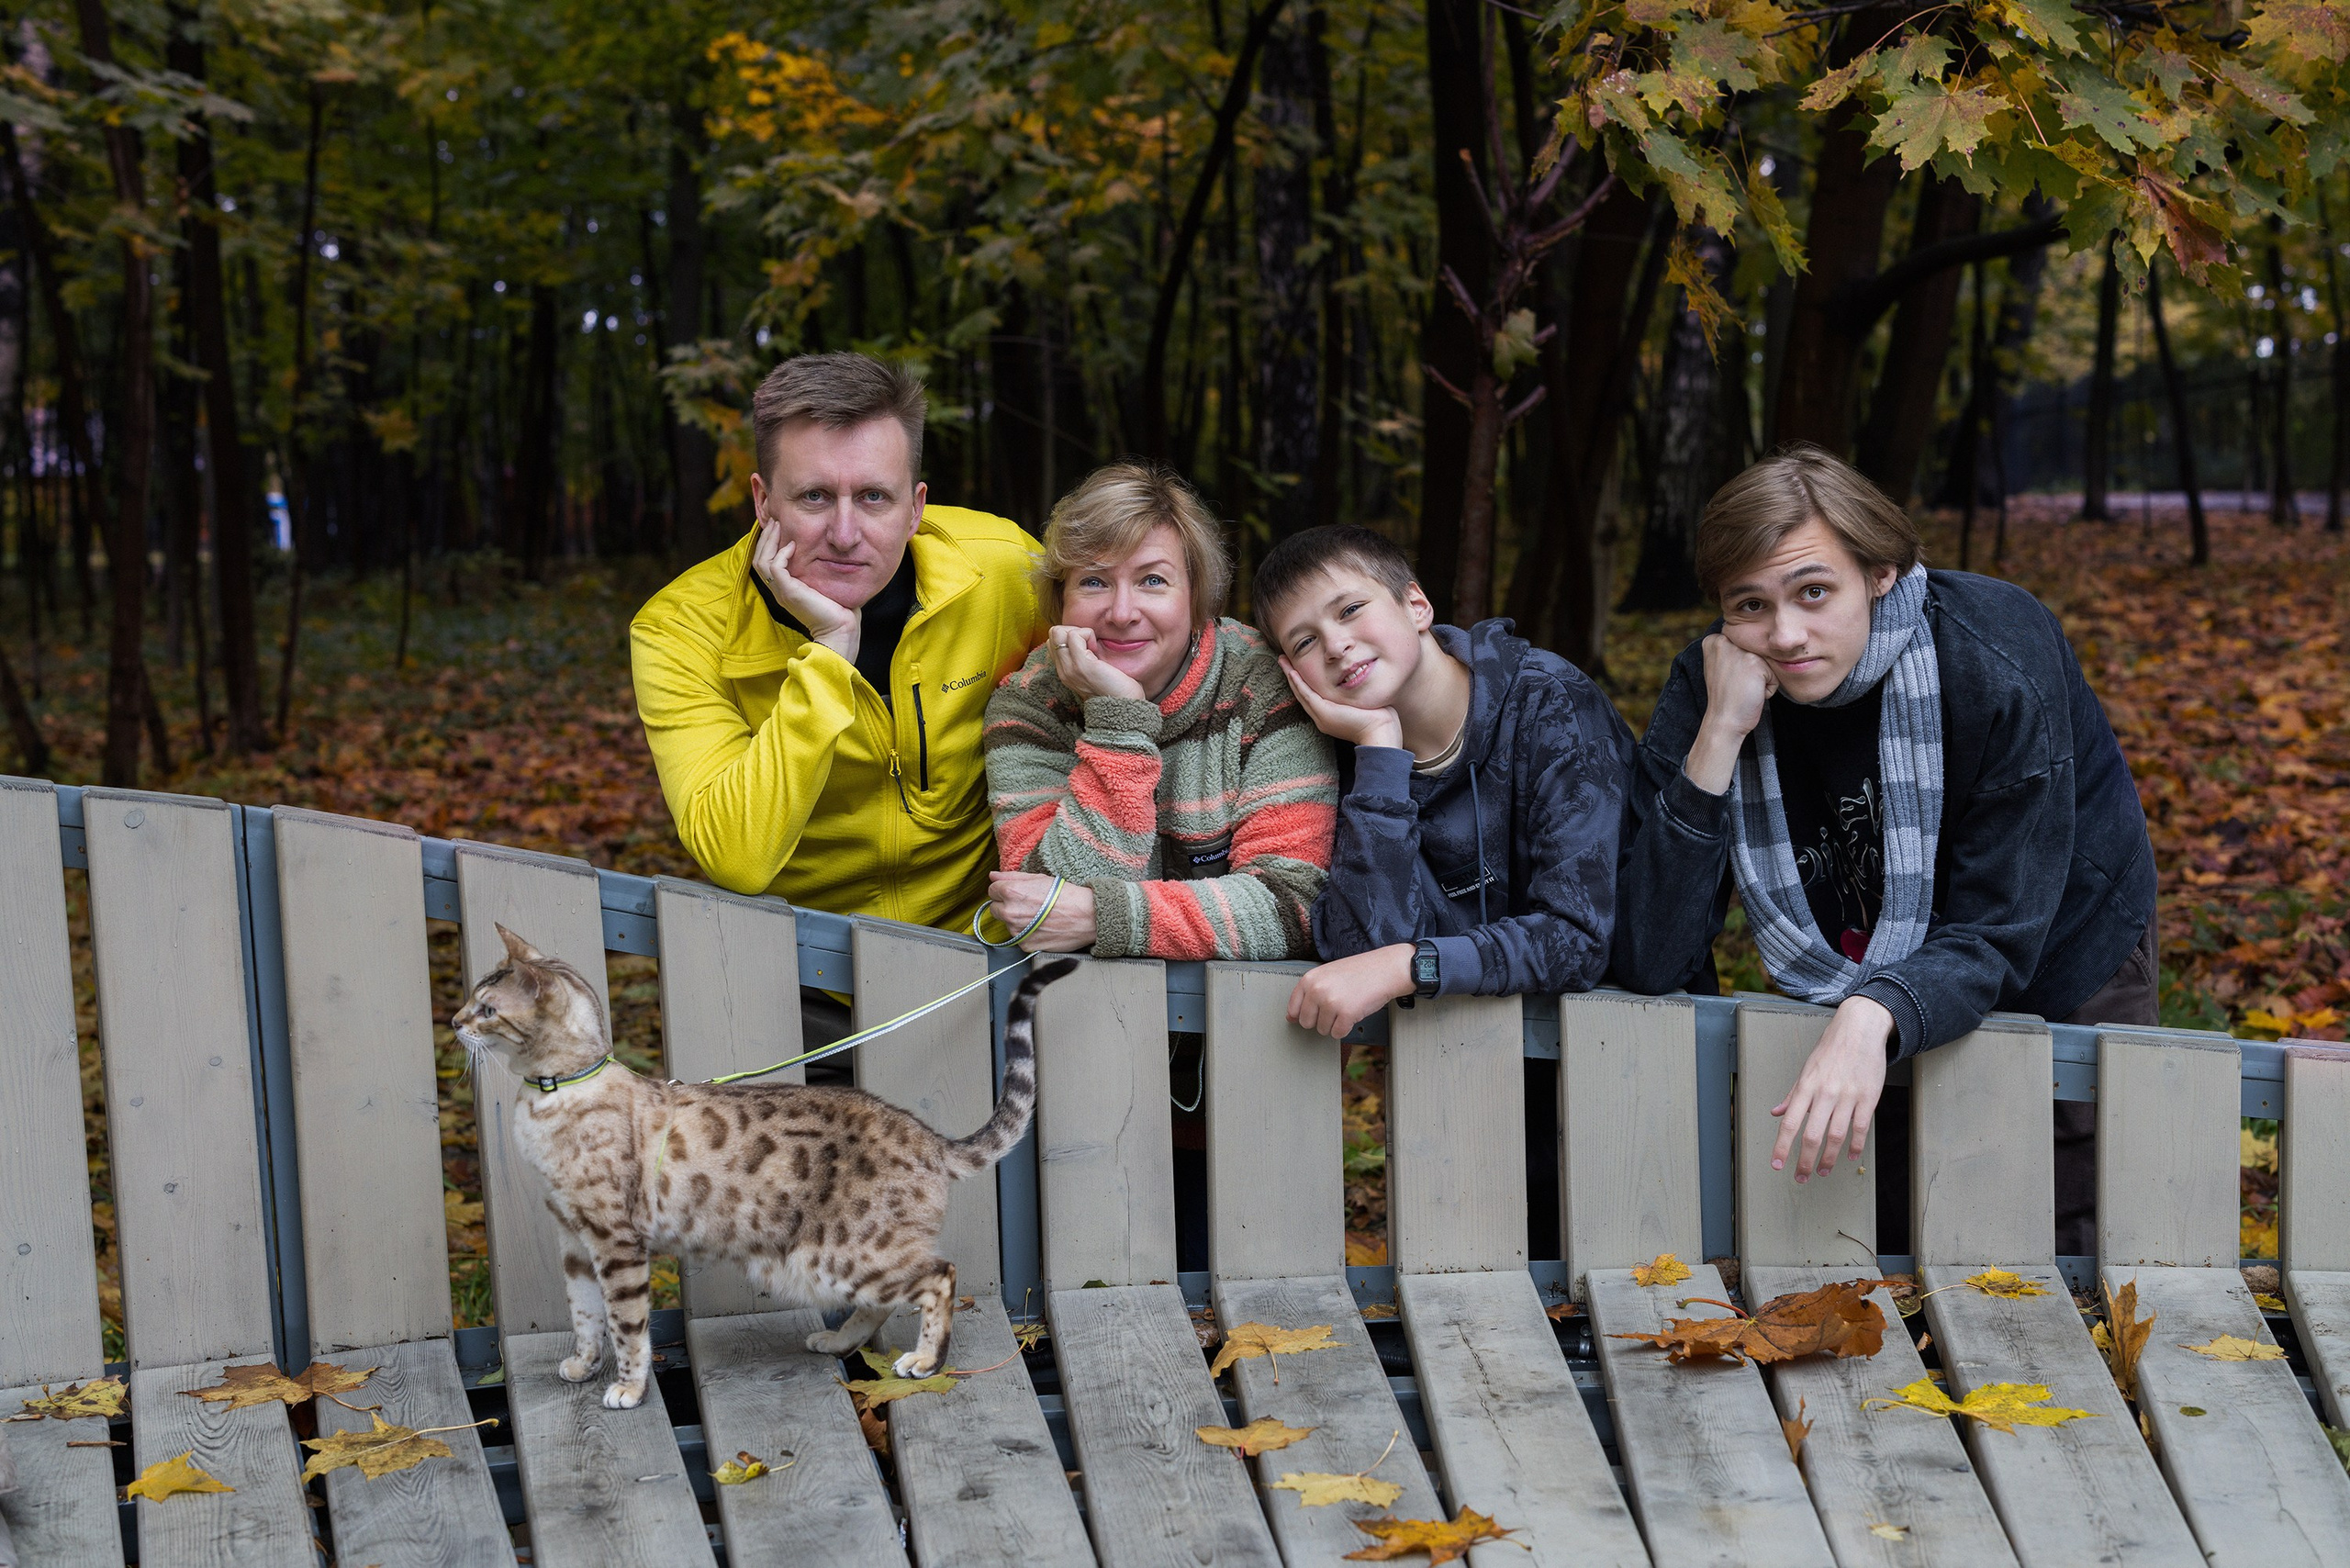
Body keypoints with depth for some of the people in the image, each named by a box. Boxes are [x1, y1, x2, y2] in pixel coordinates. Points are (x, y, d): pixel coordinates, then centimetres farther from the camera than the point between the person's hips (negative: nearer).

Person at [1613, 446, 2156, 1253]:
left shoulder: (1997, 664, -31)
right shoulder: (1708, 686, -23)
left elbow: (1996, 940, -29)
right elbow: (1652, 961, -30)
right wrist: (1720, 736, -38)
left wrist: (1878, 1014, -50)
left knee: (2056, 1252, 10)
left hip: (2055, 961, -2)